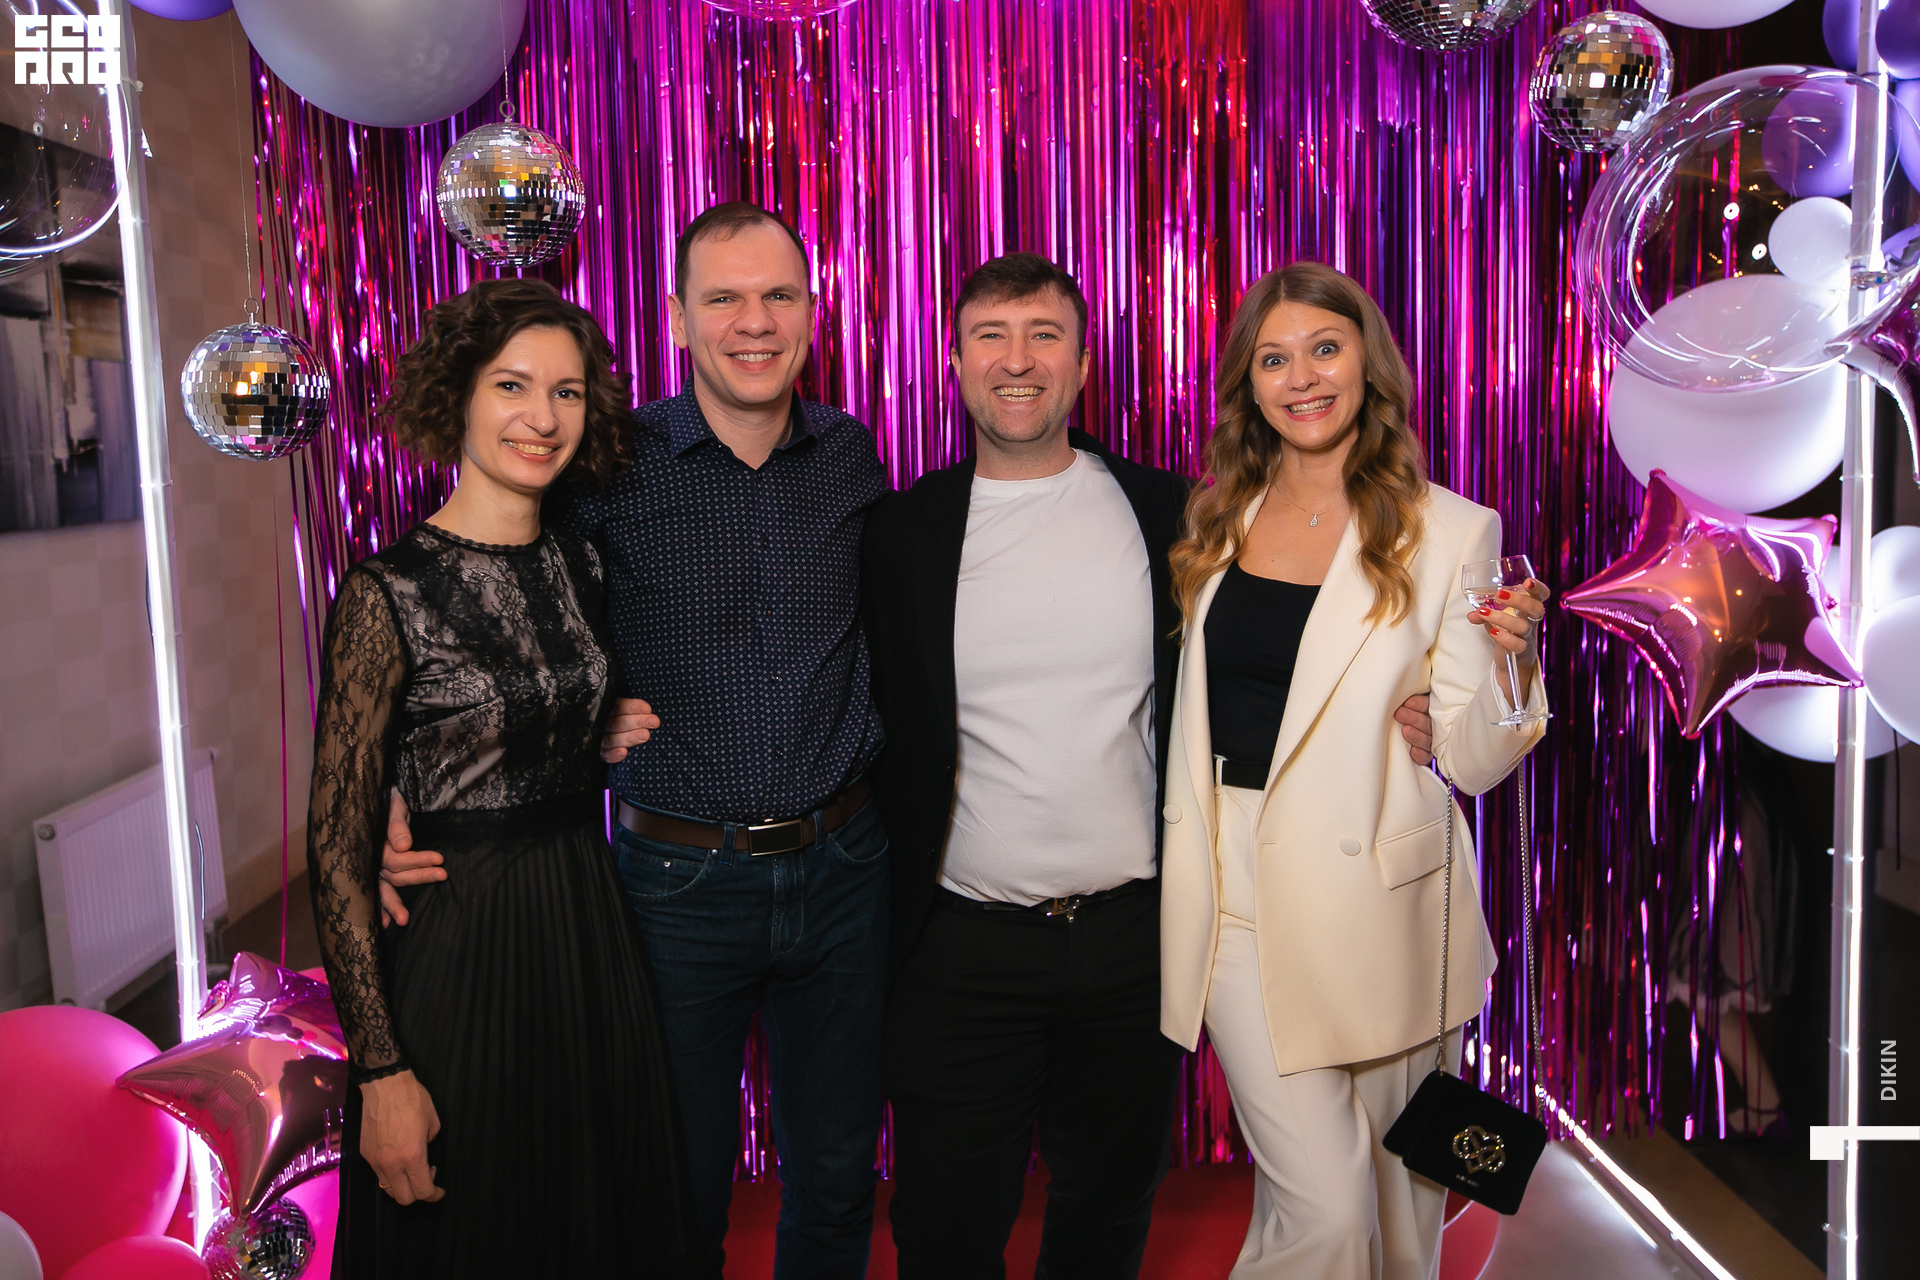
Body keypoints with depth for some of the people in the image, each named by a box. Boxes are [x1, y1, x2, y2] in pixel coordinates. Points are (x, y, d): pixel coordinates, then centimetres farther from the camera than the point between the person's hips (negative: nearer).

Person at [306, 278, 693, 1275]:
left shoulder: (582, 567, 3)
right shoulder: (392, 592, -15)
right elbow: (337, 847, -14)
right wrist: (380, 1072, -15)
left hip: (592, 929, 6)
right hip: (459, 942, -5)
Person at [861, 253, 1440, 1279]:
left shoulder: (1165, 512, -1)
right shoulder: (903, 530, -2)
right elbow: (878, 732, 2)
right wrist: (880, 917, 0)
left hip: (1134, 933, 1)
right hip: (964, 949, -1)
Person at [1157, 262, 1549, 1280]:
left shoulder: (1447, 530, -4)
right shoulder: (1222, 517, 6)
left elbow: (1471, 762, -6)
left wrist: (1506, 656, -22)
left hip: (1375, 904, -1)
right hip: (1234, 895, 2)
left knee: (1391, 1197, 15)